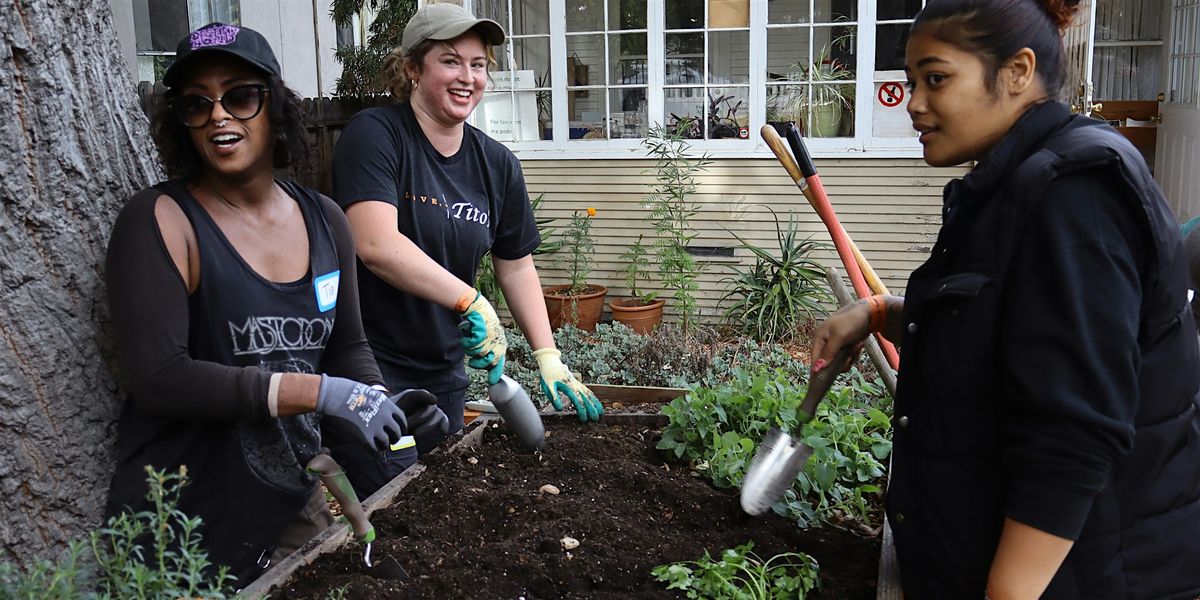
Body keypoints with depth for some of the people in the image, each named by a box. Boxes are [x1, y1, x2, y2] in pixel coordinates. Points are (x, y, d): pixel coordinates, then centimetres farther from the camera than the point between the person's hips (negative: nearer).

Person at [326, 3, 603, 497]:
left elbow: (517, 266, 11)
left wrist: (547, 355, 2)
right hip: (368, 370, -6)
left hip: (444, 376, 6)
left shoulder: (498, 165, 5)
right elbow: (377, 244, -27)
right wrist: (471, 302, -32)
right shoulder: (374, 136, -13)